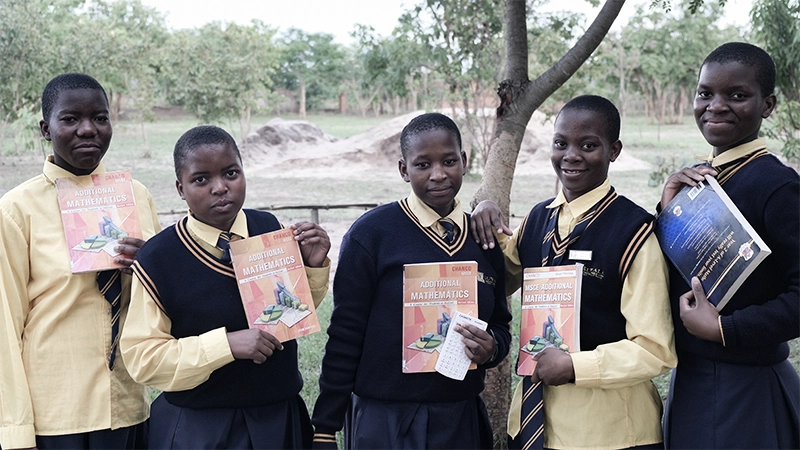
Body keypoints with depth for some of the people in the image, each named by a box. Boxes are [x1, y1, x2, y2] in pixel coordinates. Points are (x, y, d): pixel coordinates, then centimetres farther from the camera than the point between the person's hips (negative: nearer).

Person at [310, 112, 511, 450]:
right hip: (385, 421, -4)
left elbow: (500, 324, 12)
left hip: (462, 419, 5)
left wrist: (492, 348, -10)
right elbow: (345, 336, -9)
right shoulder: (371, 234, -11)